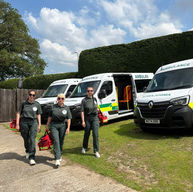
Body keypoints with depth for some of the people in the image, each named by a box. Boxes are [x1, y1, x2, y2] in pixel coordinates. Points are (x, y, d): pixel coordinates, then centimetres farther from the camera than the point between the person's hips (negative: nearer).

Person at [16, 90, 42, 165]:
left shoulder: (37, 104, 4)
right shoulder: (23, 104, 2)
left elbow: (38, 115, 9)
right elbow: (18, 114, 3)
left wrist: (39, 125, 6)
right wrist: (17, 124, -3)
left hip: (33, 122, -1)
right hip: (24, 122, 1)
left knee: (32, 139, -10)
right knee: (26, 139, 13)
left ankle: (32, 158, -8)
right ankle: (28, 151, 42)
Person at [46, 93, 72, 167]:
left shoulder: (66, 108, 1)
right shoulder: (53, 107, 3)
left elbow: (69, 119, -1)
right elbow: (50, 116, 9)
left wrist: (68, 128, -7)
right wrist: (47, 125, 11)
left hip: (62, 125, 1)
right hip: (54, 125, -1)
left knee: (61, 141, 10)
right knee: (56, 141, -11)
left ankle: (59, 155, 31)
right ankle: (57, 159, -13)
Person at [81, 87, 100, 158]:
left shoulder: (95, 99, 9)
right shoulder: (84, 100, -5)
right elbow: (82, 111, -9)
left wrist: (97, 109, 11)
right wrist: (83, 121, -14)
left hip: (95, 118, 2)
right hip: (87, 118, -2)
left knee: (95, 134, -6)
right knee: (87, 134, 11)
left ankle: (96, 151, 1)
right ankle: (84, 147, 35)